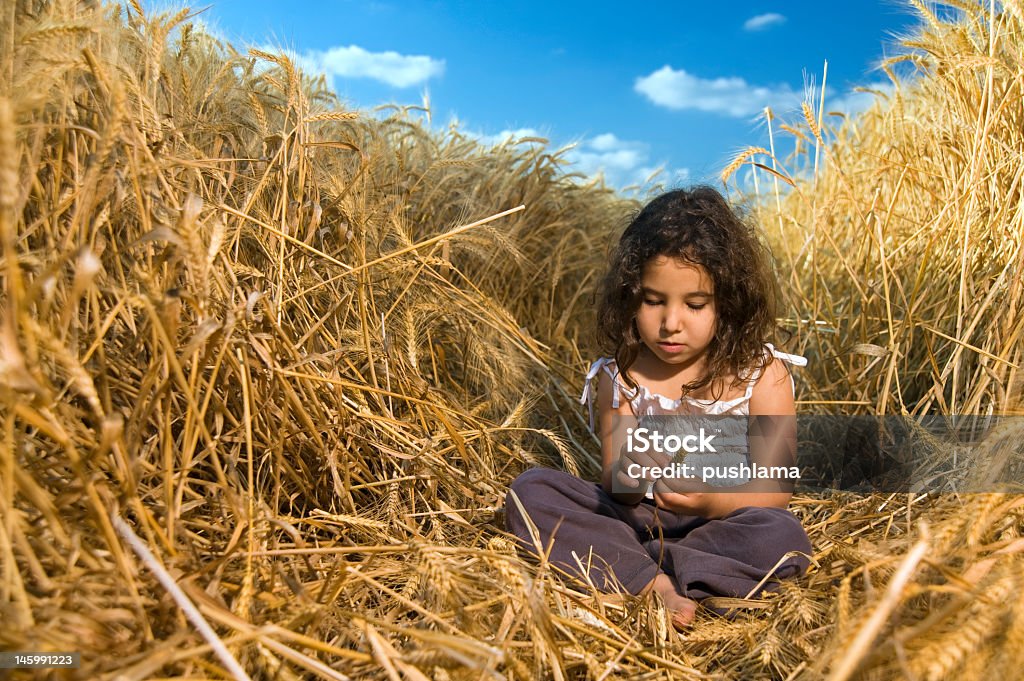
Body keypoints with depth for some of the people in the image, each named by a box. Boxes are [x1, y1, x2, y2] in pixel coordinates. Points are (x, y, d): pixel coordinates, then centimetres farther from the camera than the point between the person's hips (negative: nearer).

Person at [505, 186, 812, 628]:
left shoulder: (761, 374, -6)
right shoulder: (620, 374, -2)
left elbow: (776, 491, -8)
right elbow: (613, 486, -3)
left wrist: (713, 501, -30)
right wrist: (626, 474, -29)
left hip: (718, 521, -1)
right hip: (635, 518, 2)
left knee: (782, 539, -33)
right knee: (529, 491, -17)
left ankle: (623, 568, -25)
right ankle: (654, 584, -28)